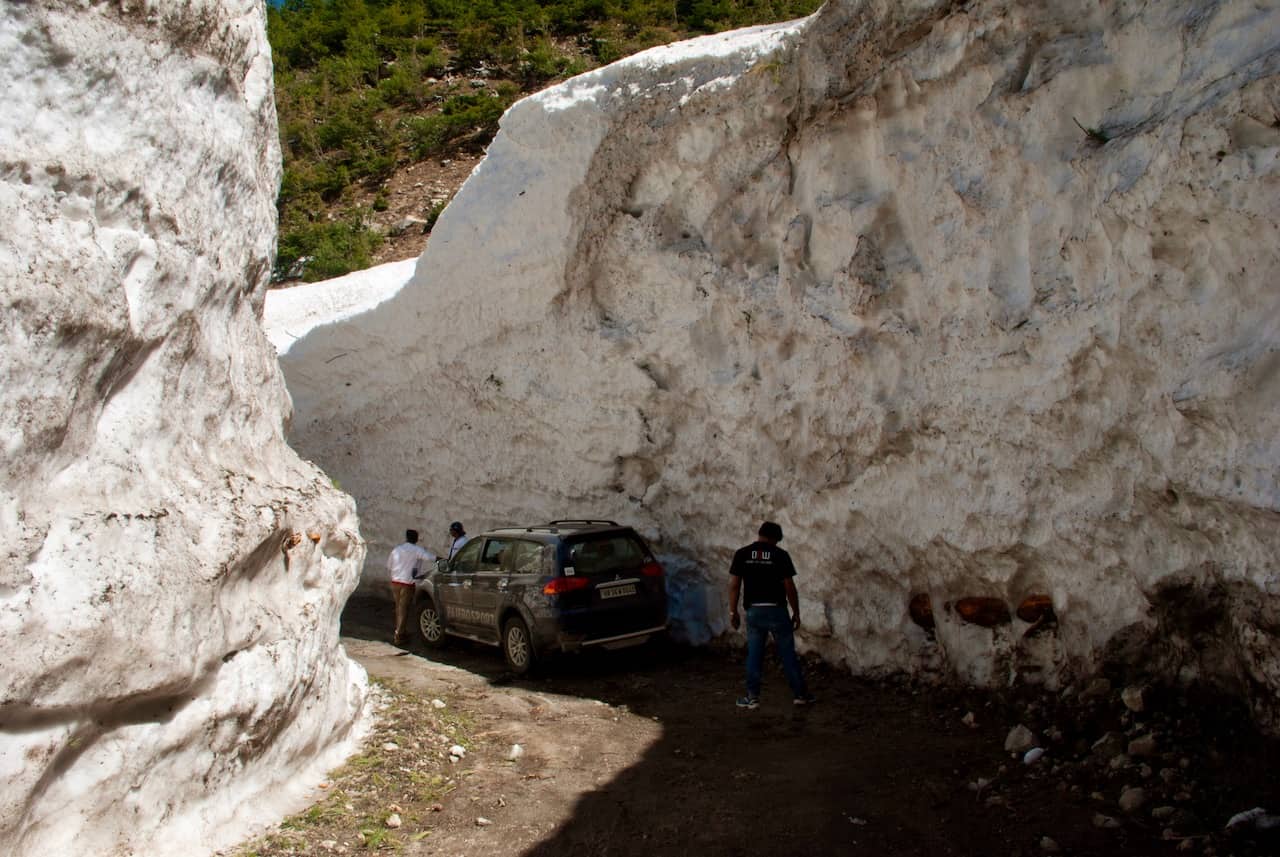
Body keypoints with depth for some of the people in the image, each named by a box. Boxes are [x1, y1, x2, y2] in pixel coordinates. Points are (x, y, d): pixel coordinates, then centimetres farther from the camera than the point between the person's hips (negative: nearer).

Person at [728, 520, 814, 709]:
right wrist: (796, 612, 2)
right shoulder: (780, 555, -5)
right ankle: (800, 694, 17)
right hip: (777, 610, -1)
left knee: (754, 655, 9)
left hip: (754, 611, 2)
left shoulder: (742, 554, 0)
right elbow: (789, 587, -6)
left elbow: (734, 585, -2)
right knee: (788, 654, 9)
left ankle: (752, 697, 11)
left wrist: (733, 611, 6)